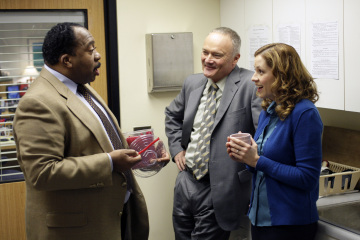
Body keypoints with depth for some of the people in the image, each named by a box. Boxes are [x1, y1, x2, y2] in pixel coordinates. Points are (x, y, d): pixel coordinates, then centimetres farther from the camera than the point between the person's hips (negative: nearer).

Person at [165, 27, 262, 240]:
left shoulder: (251, 85, -15)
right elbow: (172, 115, 24)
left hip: (219, 188, -6)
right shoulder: (192, 83, 7)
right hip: (186, 181, 7)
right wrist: (177, 148, 14)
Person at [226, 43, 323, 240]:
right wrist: (244, 156, -5)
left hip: (289, 224, -8)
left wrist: (257, 161, -21)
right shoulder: (268, 111, 7)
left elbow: (307, 178, -21)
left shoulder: (305, 114, -17)